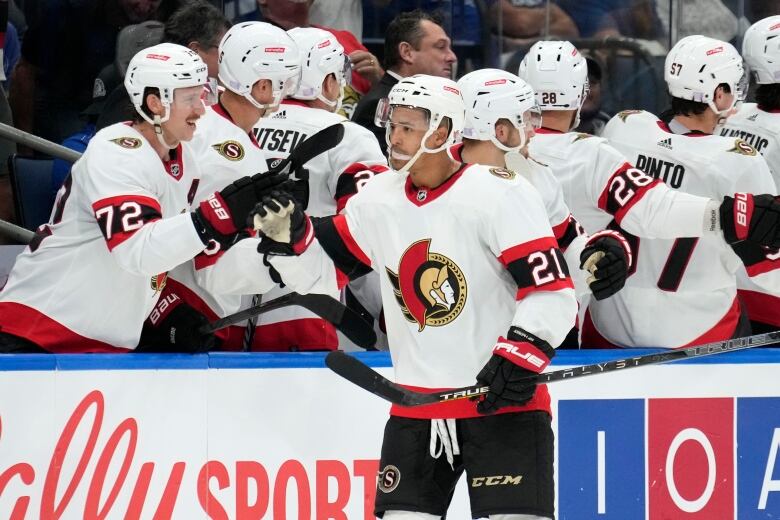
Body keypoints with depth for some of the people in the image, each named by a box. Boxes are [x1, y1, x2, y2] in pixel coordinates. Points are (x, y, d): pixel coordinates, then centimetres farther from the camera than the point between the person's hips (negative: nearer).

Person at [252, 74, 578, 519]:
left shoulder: (499, 194, -14)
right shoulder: (379, 200, 5)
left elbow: (553, 293, -17)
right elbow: (318, 272, 13)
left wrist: (516, 361, -24)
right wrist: (290, 235, -6)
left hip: (502, 400, -6)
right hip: (416, 407, 6)